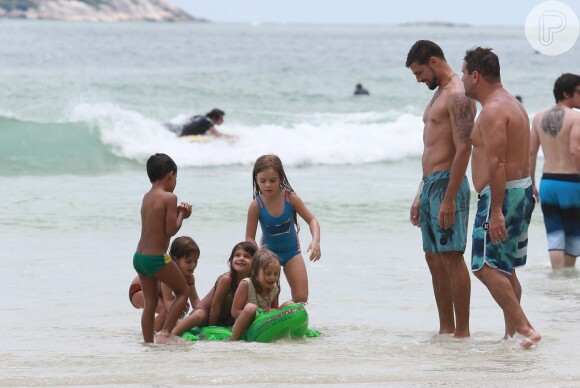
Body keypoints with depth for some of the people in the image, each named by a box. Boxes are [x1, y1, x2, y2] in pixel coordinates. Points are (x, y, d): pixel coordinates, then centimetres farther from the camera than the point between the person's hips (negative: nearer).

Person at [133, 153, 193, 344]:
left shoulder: (146, 197, 11)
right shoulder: (169, 197, -13)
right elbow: (171, 230, -15)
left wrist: (177, 212, 11)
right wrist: (181, 215, 2)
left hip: (139, 256, 8)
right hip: (157, 258, -8)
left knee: (150, 303, 14)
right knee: (183, 291, 9)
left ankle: (148, 342, 14)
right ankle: (165, 333, -1)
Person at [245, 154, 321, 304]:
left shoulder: (290, 198, -19)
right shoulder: (256, 206, -21)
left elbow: (311, 220, -14)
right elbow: (250, 237, -16)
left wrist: (316, 240, -32)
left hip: (292, 251, 1)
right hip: (269, 251, -1)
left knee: (301, 298, -3)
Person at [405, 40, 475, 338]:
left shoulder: (458, 95, -13)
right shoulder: (439, 94, 19)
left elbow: (463, 149, -20)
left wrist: (449, 199, -23)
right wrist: (420, 196, 22)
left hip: (447, 184, -10)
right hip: (430, 184, 10)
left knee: (451, 257, -10)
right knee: (434, 258, 11)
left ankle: (462, 332, -9)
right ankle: (446, 329, 15)